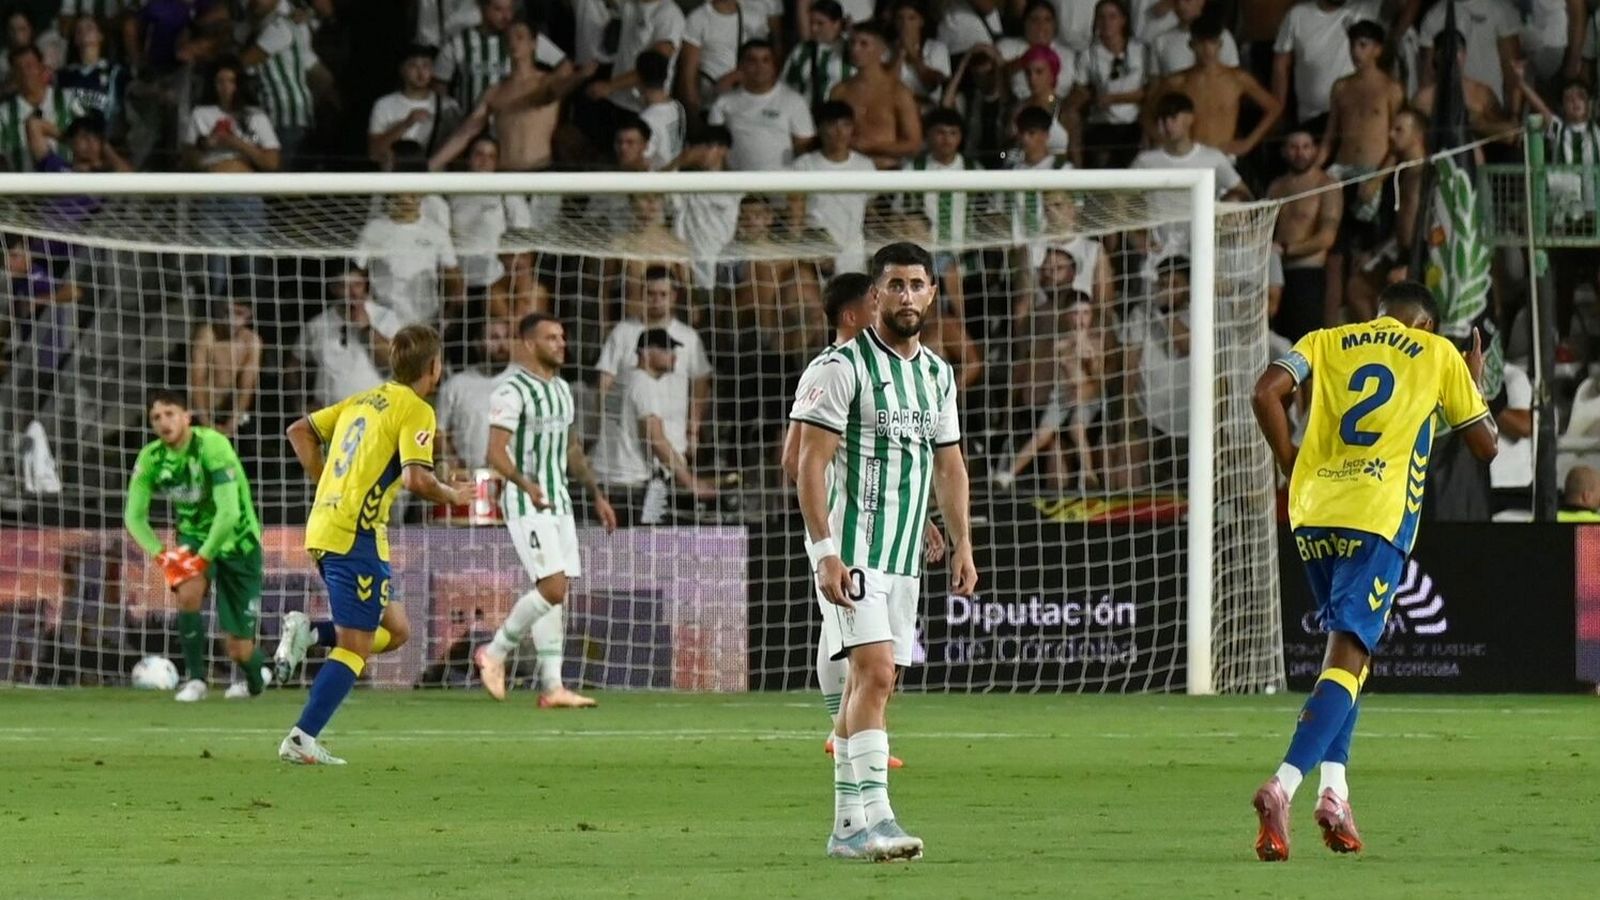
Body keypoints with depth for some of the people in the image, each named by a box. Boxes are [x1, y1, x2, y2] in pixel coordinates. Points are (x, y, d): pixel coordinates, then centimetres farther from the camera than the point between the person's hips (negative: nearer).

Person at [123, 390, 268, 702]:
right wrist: (160, 554, -22)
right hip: (194, 536, 4)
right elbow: (134, 516, -7)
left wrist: (203, 558, -30)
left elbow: (229, 512, -33)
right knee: (188, 593, -31)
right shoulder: (151, 458, -11)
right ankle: (195, 679, -12)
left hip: (236, 539, -4)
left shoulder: (212, 446, -28)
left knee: (239, 648, -2)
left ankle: (255, 680, 35)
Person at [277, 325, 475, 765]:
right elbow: (417, 478, -19)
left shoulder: (363, 400, 18)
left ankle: (308, 631, 1)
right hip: (357, 534, -8)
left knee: (395, 630, 17)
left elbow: (300, 431, 23)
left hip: (323, 527, 8)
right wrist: (451, 497, 0)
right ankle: (302, 740, -11)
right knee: (355, 648, -5)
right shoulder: (415, 410, -7)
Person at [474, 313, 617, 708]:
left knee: (556, 593, 4)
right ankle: (495, 653, 2)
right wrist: (525, 484, -35)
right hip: (526, 502, -8)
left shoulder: (562, 389, 16)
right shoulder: (512, 391, -12)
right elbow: (496, 452, -20)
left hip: (559, 500, 8)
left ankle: (551, 687, 4)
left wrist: (597, 493, 24)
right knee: (552, 588, -16)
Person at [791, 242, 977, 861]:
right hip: (850, 547, -7)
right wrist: (826, 551, -19)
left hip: (904, 554, 7)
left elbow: (949, 465, 21)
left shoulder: (938, 375, 14)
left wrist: (962, 545, 13)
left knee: (874, 682, 7)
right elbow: (811, 462, -12)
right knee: (875, 670, -19)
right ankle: (873, 816, -24)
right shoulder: (845, 367, -8)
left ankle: (848, 826, 11)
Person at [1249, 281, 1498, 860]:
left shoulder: (1327, 341, 17)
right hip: (1378, 517, -4)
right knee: (1347, 657, -9)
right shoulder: (1439, 355, 12)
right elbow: (1485, 446, 16)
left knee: (1349, 645, 21)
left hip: (1312, 512, 4)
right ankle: (1284, 785, -29)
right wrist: (1475, 383, 33)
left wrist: (1290, 462, 11)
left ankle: (1334, 788, 7)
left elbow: (1266, 393, 0)